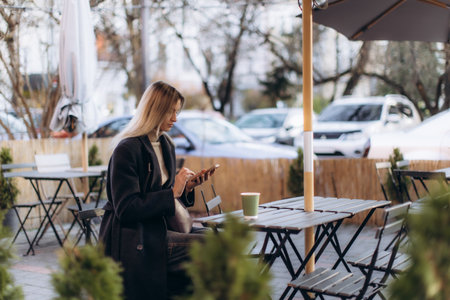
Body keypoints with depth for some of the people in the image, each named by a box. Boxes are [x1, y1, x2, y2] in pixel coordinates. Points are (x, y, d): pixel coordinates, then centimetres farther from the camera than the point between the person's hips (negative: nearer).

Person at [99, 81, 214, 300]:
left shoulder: (166, 146, 13)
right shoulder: (127, 149, -13)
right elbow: (126, 209, -19)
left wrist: (186, 187, 1)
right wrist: (173, 193, -19)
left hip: (157, 232, 8)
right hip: (131, 243, -8)